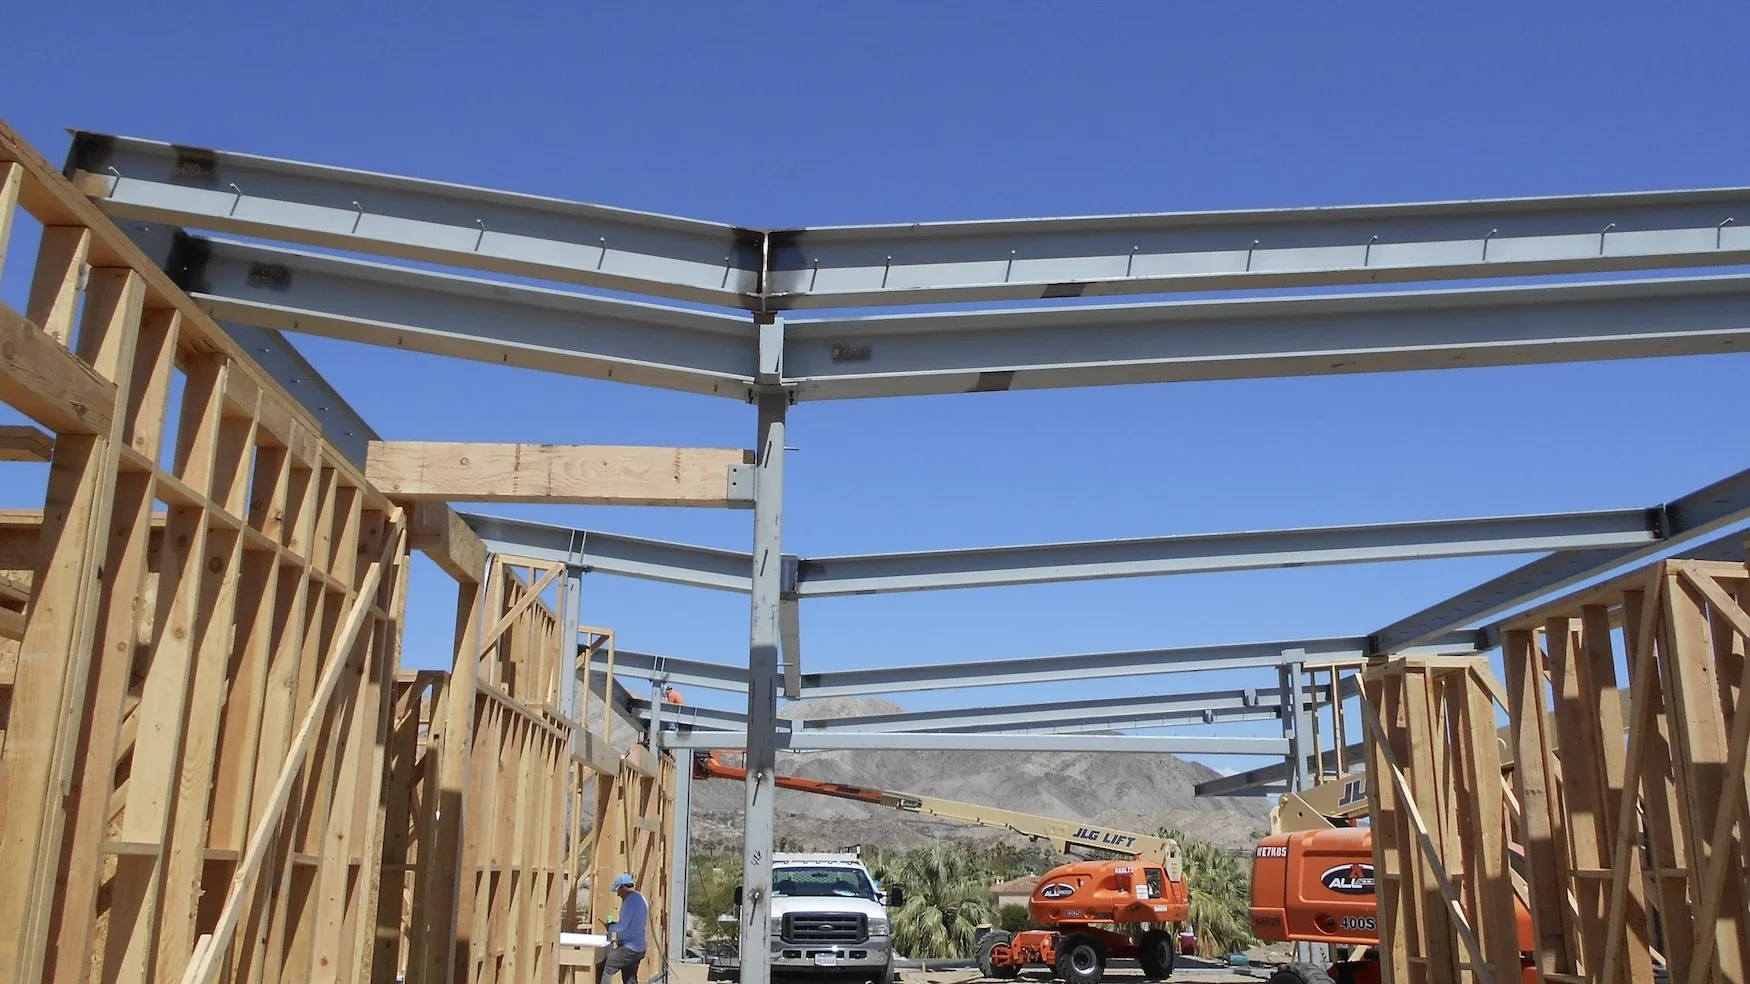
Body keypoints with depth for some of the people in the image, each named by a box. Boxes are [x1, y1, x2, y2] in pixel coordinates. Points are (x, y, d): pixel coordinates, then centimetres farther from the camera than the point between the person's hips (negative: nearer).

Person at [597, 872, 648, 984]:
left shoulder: (631, 901, -16)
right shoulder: (641, 899, 15)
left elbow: (622, 926, -18)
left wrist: (610, 927, 0)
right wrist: (615, 925, 14)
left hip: (628, 949, -10)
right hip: (638, 948, 10)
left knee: (602, 970, -9)